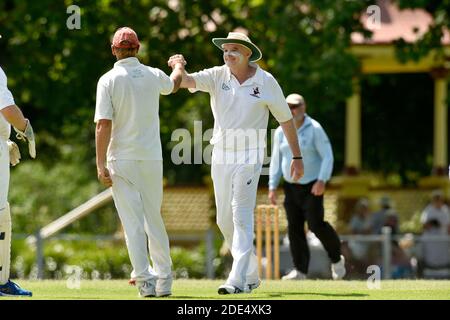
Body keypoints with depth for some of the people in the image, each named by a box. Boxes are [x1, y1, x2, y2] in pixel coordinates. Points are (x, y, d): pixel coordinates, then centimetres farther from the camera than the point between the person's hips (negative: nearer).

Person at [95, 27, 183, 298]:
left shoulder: (109, 80, -7)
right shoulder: (154, 76, 4)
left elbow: (103, 125, -14)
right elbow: (174, 84, 30)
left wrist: (101, 165, -13)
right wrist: (179, 66, 53)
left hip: (121, 162, -3)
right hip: (152, 158, 3)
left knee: (133, 222, -3)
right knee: (154, 218, 14)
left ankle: (145, 281, -9)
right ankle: (164, 279, 16)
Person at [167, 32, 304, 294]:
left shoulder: (266, 82, -4)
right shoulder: (218, 76, 1)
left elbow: (286, 119, 3)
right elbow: (188, 81, -15)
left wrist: (297, 156, 5)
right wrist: (178, 67, -39)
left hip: (249, 156, -4)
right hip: (221, 155, 5)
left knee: (242, 217, -13)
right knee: (225, 221, 9)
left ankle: (238, 280, -17)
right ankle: (251, 275, 23)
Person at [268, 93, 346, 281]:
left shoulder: (314, 129, -9)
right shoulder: (280, 132, 6)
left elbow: (327, 156, -12)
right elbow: (276, 160, 12)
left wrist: (322, 180, -25)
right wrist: (272, 187, 5)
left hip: (312, 186, -5)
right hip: (290, 186, 5)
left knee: (316, 224, -13)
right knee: (294, 227, 0)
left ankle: (336, 258, 11)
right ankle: (300, 270, 5)